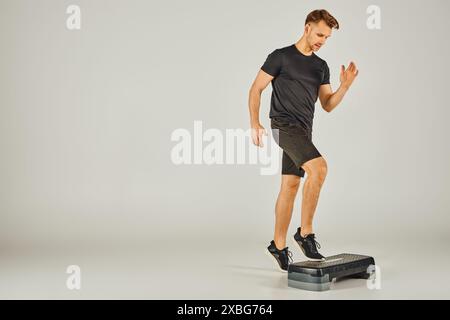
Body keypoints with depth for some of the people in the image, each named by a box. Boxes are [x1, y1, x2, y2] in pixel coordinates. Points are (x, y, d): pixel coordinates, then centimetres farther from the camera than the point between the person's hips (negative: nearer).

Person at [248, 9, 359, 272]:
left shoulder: (321, 66, 15)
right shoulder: (281, 57, -2)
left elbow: (328, 105, 13)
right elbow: (256, 89, -2)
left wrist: (345, 86, -3)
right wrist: (255, 124, -12)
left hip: (304, 131, 7)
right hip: (285, 126, -7)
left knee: (291, 186, 7)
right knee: (319, 167, -25)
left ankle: (279, 245, 18)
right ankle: (306, 232, -14)